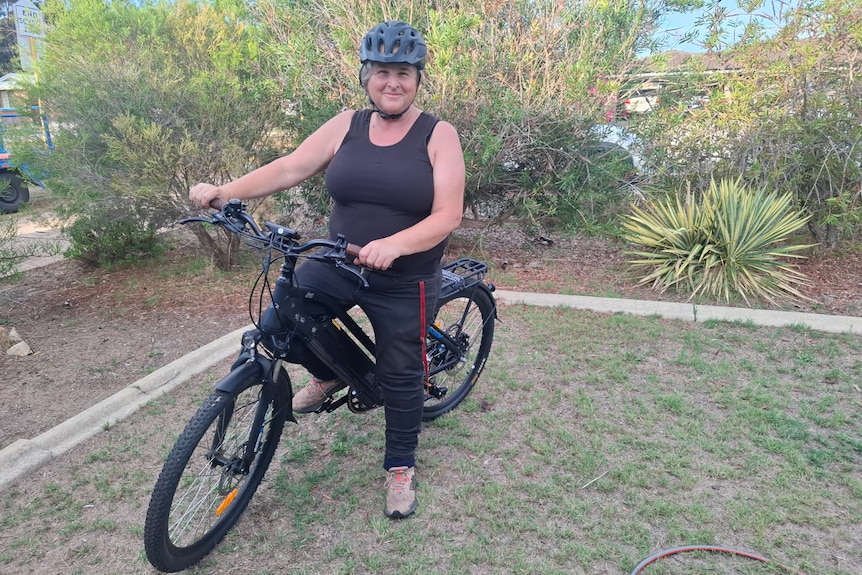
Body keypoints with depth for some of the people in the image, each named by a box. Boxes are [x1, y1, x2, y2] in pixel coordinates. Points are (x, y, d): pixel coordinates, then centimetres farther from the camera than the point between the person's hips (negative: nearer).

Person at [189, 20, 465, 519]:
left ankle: (401, 467, 32)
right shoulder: (346, 126, 1)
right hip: (338, 266, 3)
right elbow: (289, 168, -4)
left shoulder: (438, 136, -8)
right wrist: (224, 192, -18)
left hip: (405, 284, -3)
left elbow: (447, 215, -17)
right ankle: (330, 374, 24)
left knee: (400, 376, 7)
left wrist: (392, 245, -34)